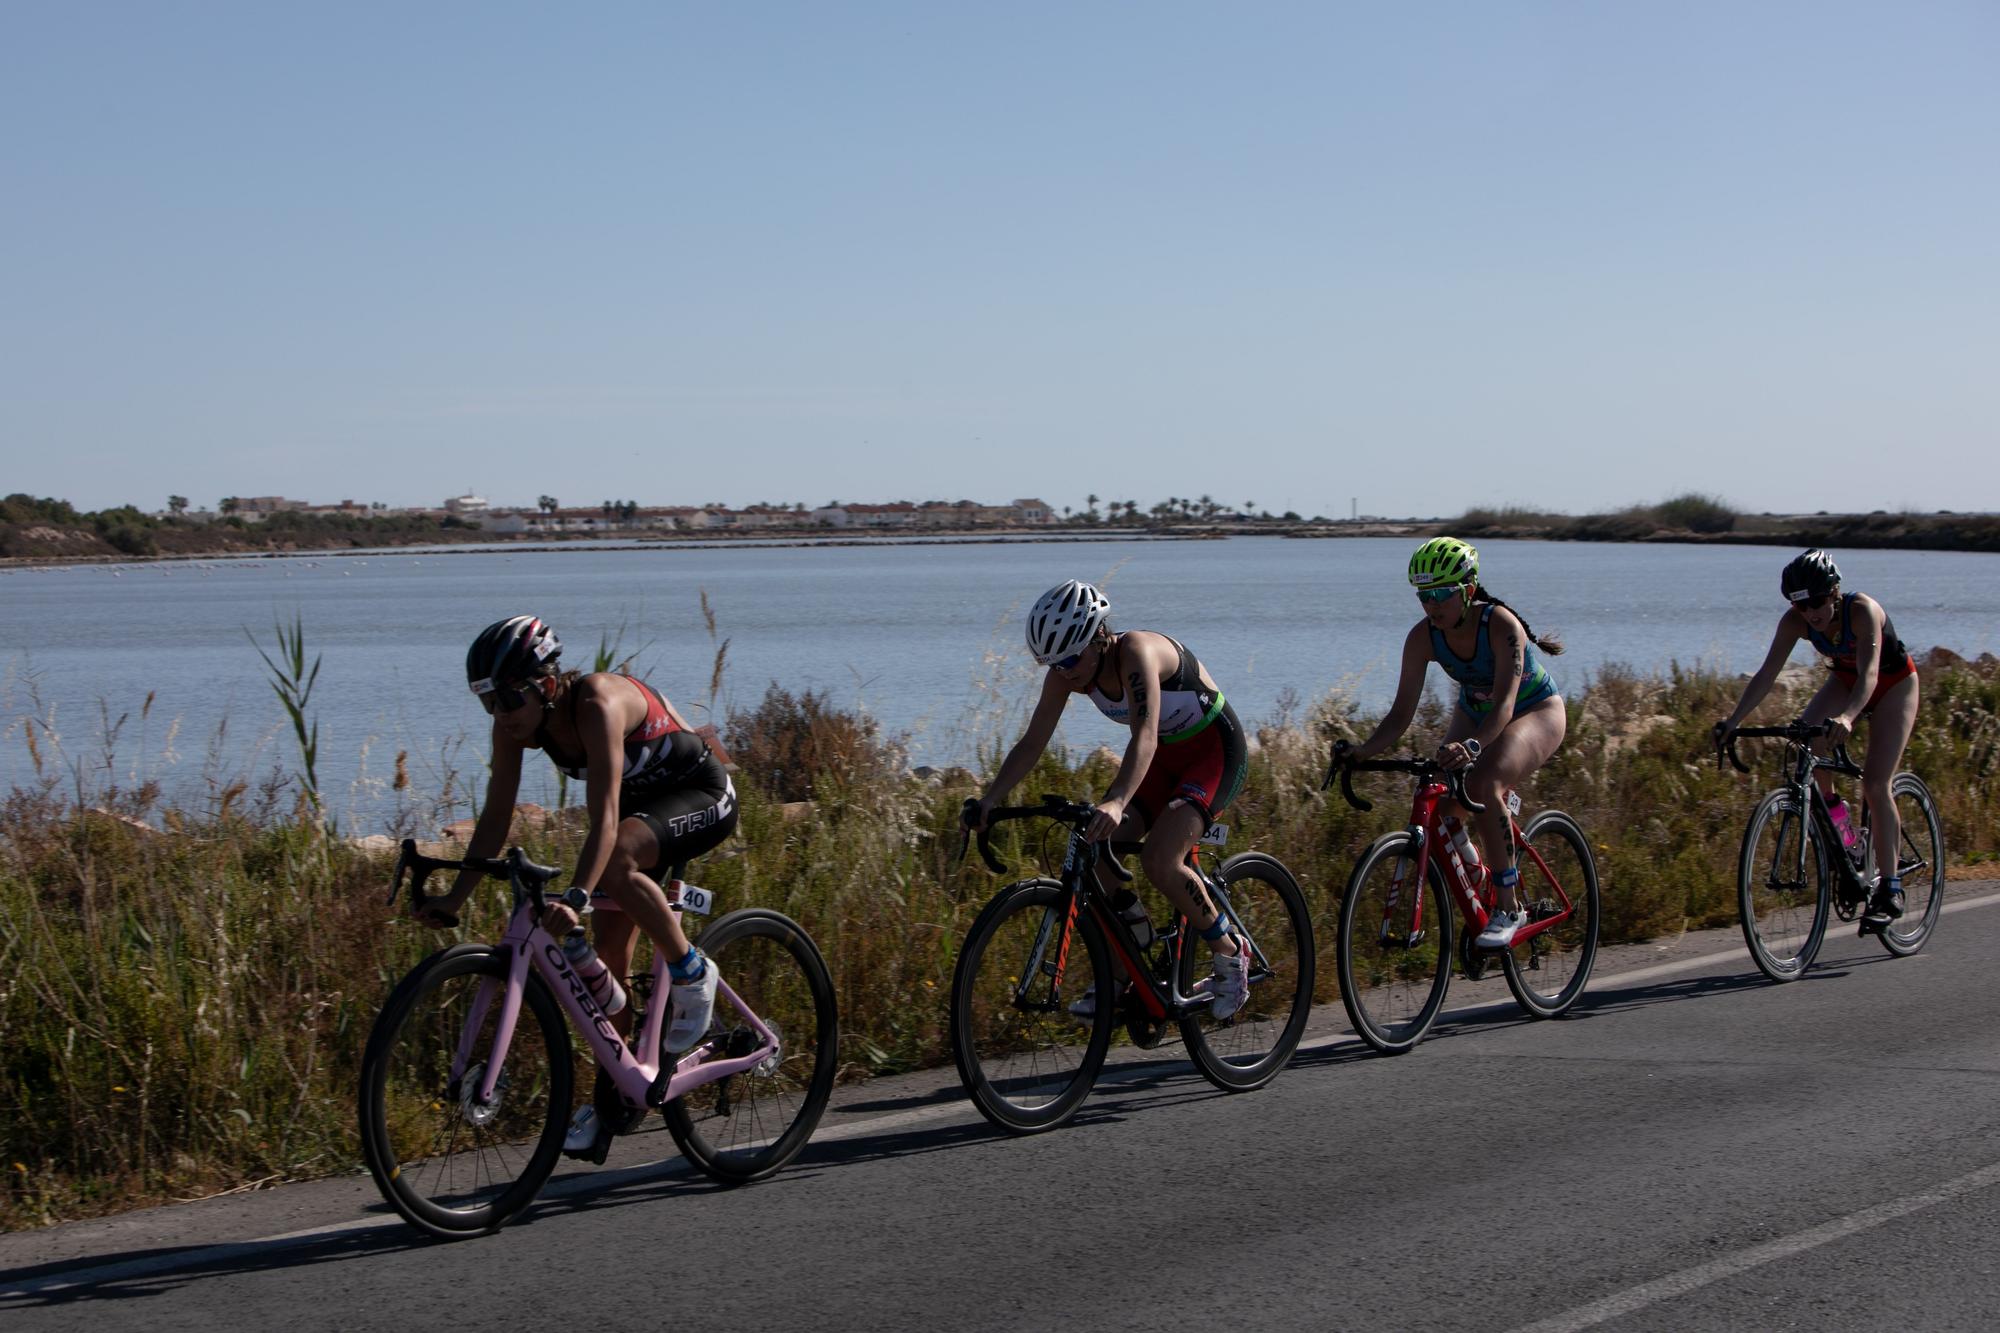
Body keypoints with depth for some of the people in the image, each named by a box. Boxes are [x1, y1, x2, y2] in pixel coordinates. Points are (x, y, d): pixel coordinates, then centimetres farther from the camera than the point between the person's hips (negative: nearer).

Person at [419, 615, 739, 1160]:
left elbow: (604, 817, -41)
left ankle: (691, 973, -16)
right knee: (609, 950, 0)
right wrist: (456, 896, -16)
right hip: (641, 804, 8)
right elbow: (496, 815, -9)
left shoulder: (597, 704, -34)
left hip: (700, 797, -8)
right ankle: (608, 1102, 9)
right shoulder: (516, 723, -13)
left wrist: (575, 898, -53)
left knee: (616, 861, -36)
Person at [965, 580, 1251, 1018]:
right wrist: (988, 800, -22)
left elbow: (1144, 737, -44)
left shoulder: (1135, 652, -32)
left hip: (1215, 748, -7)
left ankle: (1230, 954, -3)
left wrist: (1117, 803, -59)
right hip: (1166, 753, 8)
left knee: (1159, 861, -24)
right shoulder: (1066, 671, -11)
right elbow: (1032, 742, -9)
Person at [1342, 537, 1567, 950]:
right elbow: (1402, 711, -19)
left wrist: (1472, 746, -60)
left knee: (1483, 784, -33)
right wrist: (1364, 751, -37)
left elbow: (1504, 702, -42)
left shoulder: (1500, 625, -32)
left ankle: (1508, 909, -23)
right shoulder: (1423, 637, -18)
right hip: (1474, 713, 6)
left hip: (1535, 712, -6)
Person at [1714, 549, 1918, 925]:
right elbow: (1767, 674, -27)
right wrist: (1734, 720, -41)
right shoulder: (1796, 621, -23)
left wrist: (1847, 717, -65)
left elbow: (1869, 673, -47)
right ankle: (1833, 809, -1)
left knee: (1875, 782, -17)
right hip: (1844, 680, 4)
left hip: (1893, 685, -4)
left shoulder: (1863, 611, -36)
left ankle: (1889, 889, -10)